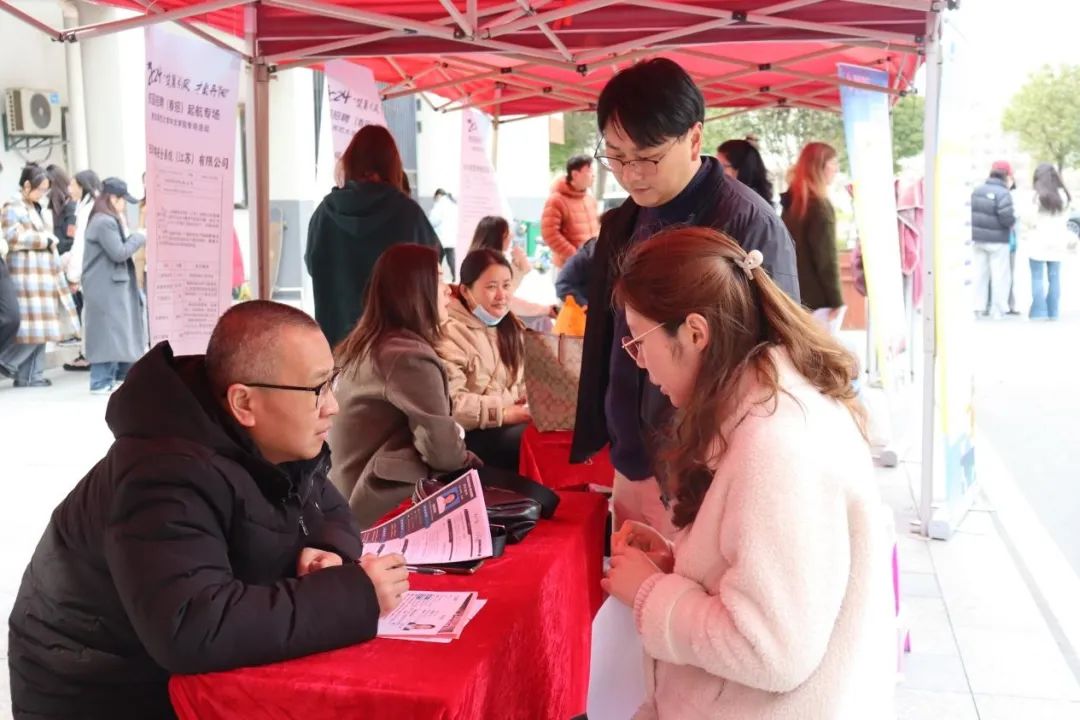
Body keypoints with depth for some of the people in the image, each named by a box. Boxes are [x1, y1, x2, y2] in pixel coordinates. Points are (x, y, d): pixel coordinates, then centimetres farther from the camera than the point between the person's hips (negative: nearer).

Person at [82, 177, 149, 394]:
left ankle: (120, 375, 23)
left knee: (119, 331, 15)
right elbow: (119, 253, -18)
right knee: (109, 333, -8)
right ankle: (102, 382, -5)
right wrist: (139, 237, -7)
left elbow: (119, 248, 18)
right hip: (106, 288, -11)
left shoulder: (107, 220, 17)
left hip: (112, 286, 11)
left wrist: (124, 229, 7)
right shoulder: (105, 222, -16)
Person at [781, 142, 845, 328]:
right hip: (817, 299, -8)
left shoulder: (792, 201, 9)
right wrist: (836, 301, -10)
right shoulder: (820, 206, -16)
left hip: (795, 295, 8)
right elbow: (827, 258, -16)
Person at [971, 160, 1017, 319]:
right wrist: (1014, 219, -2)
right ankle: (998, 311, 4)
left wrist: (978, 228, 13)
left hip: (978, 239, 7)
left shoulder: (977, 190, 5)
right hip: (997, 241, -6)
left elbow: (970, 212, 7)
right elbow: (1007, 218, -22)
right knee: (999, 276, 2)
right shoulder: (1003, 193, -17)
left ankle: (978, 308, 14)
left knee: (980, 273, 13)